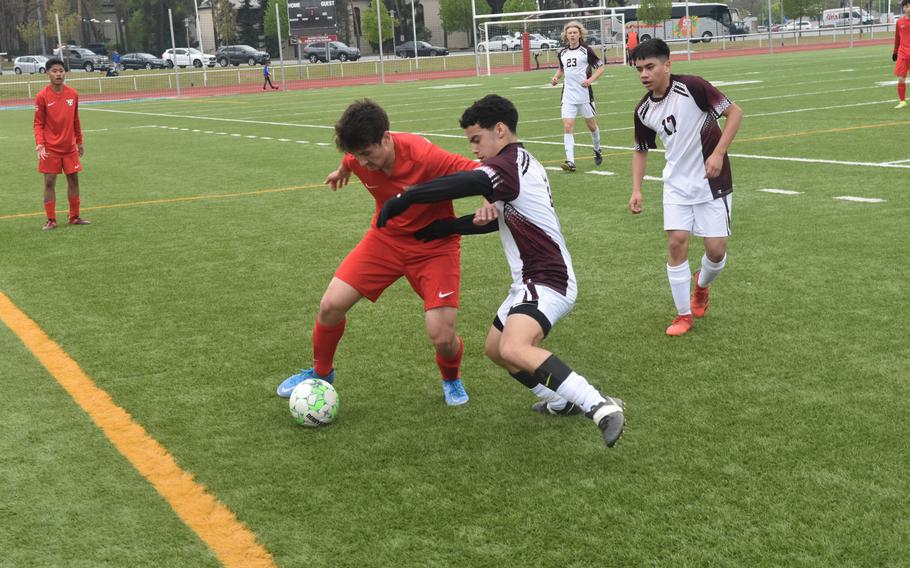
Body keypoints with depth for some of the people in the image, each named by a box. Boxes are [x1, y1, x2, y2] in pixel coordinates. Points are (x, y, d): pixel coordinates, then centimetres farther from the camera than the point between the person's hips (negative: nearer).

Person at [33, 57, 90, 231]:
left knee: (74, 180, 7)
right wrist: (40, 144, -18)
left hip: (70, 147, 4)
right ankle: (51, 220, 7)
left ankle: (74, 217, 19)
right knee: (49, 182, -1)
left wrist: (79, 141, 15)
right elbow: (38, 123, -6)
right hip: (50, 148, -3)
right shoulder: (42, 96, -9)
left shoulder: (73, 94, 2)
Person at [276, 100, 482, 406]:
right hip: (387, 236, 4)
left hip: (434, 245, -4)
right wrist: (342, 171, 34)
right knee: (330, 305, -5)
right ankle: (320, 373, 24)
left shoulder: (424, 157, -33)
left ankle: (451, 378, 23)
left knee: (442, 337, -15)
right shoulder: (359, 156, -16)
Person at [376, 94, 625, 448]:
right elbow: (495, 219, 20)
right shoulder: (521, 164, 17)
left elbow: (463, 184, -31)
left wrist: (400, 201, -24)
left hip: (547, 282, -11)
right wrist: (438, 229, 15)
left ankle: (601, 408, -33)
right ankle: (561, 402, 32)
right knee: (495, 348, 23)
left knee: (514, 349, -32)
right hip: (534, 279, 11)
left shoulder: (508, 164, -16)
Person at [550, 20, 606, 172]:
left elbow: (601, 67, -1)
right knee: (567, 126, -11)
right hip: (568, 96, 3)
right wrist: (556, 77, 6)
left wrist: (590, 79, -16)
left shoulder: (586, 50, -5)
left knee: (592, 125, 11)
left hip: (584, 94, -3)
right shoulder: (562, 53, 7)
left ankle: (597, 151, 38)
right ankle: (570, 161, -15)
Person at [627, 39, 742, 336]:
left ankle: (701, 285, 32)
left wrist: (718, 154, -19)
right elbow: (641, 150, 15)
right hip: (677, 184, 4)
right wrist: (636, 190, 4)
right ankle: (684, 314, 6)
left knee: (716, 249, -3)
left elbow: (734, 112, -12)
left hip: (712, 181, -3)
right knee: (677, 242, -9)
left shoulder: (692, 86, -17)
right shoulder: (644, 110, 0)